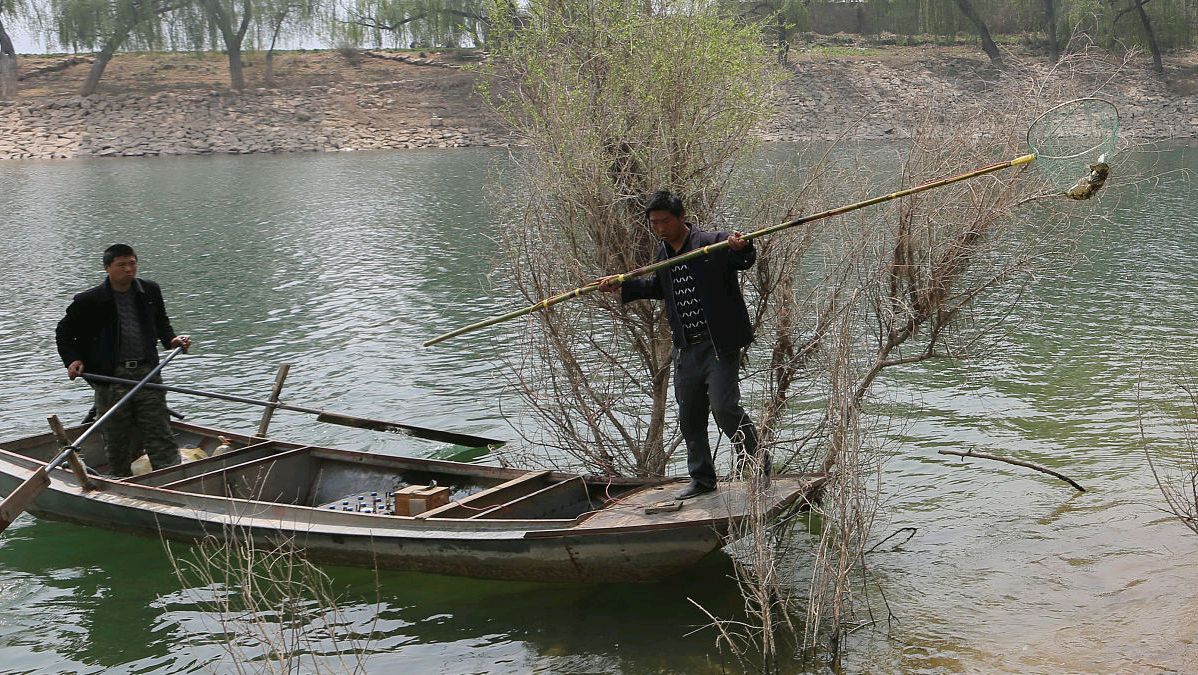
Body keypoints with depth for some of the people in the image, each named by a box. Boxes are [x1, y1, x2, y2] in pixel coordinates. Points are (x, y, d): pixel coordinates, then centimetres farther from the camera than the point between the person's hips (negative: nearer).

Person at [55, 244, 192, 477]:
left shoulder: (150, 291, 7)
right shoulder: (89, 301, -4)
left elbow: (161, 324, 24)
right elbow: (63, 333, 10)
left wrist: (172, 340, 6)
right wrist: (73, 360, -4)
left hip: (147, 374, 2)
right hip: (110, 379, -2)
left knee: (161, 436, -1)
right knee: (116, 444, 5)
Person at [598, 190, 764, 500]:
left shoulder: (713, 243, -10)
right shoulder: (664, 253, 12)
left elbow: (746, 260, -23)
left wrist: (741, 248, -45)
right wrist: (622, 286, 19)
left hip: (719, 345, -7)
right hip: (686, 349, 7)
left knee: (724, 407, -15)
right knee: (689, 417, 11)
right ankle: (702, 478, 25)